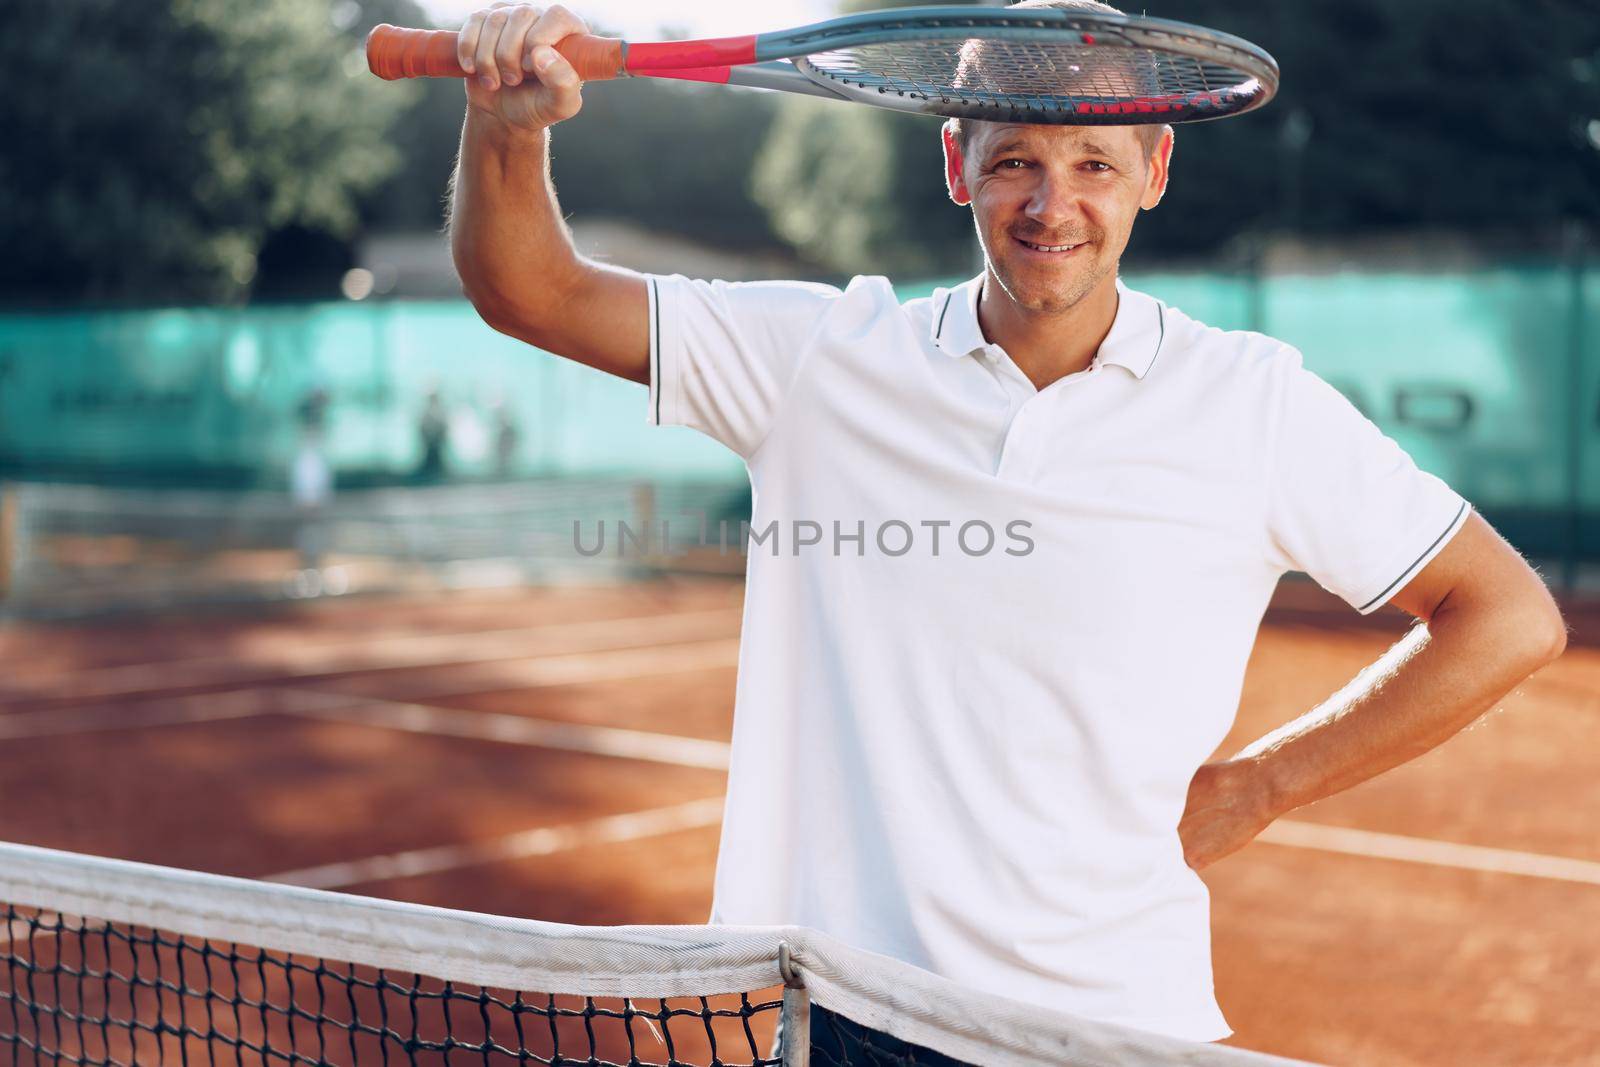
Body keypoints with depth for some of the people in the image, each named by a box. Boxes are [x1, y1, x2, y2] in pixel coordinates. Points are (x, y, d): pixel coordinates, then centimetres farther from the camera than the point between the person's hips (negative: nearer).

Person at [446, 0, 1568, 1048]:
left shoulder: (1254, 402, -4)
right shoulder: (826, 355, 1)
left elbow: (1511, 618, 0)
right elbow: (534, 292, 1)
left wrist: (1249, 789, -4)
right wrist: (506, 122, -20)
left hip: (1120, 1004, -1)